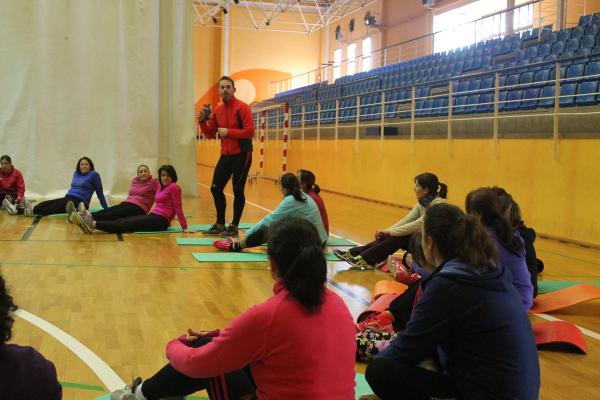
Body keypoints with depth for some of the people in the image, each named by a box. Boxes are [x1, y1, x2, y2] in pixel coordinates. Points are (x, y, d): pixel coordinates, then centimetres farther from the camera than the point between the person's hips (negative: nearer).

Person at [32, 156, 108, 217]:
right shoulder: (76, 174, 16)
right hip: (68, 198, 8)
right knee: (41, 205, -13)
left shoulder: (94, 175, -2)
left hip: (79, 201, -8)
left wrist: (107, 209, 5)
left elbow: (99, 192, 2)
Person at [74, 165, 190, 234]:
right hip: (153, 216, 8)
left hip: (160, 220, -8)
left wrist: (184, 227, -13)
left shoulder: (174, 187, -5)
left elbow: (178, 208, -10)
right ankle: (91, 221, -29)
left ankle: (93, 224, -34)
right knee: (122, 220, -13)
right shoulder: (160, 186, 21)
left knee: (127, 225, -23)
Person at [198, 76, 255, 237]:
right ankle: (220, 225, 19)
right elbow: (210, 134, 12)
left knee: (238, 190, -1)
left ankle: (234, 227, 10)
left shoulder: (242, 107, -11)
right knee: (215, 188, 7)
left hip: (241, 154, -7)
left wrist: (228, 132, -20)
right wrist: (202, 121, -4)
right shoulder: (217, 110, 9)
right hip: (225, 155, 7)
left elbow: (250, 131, -19)